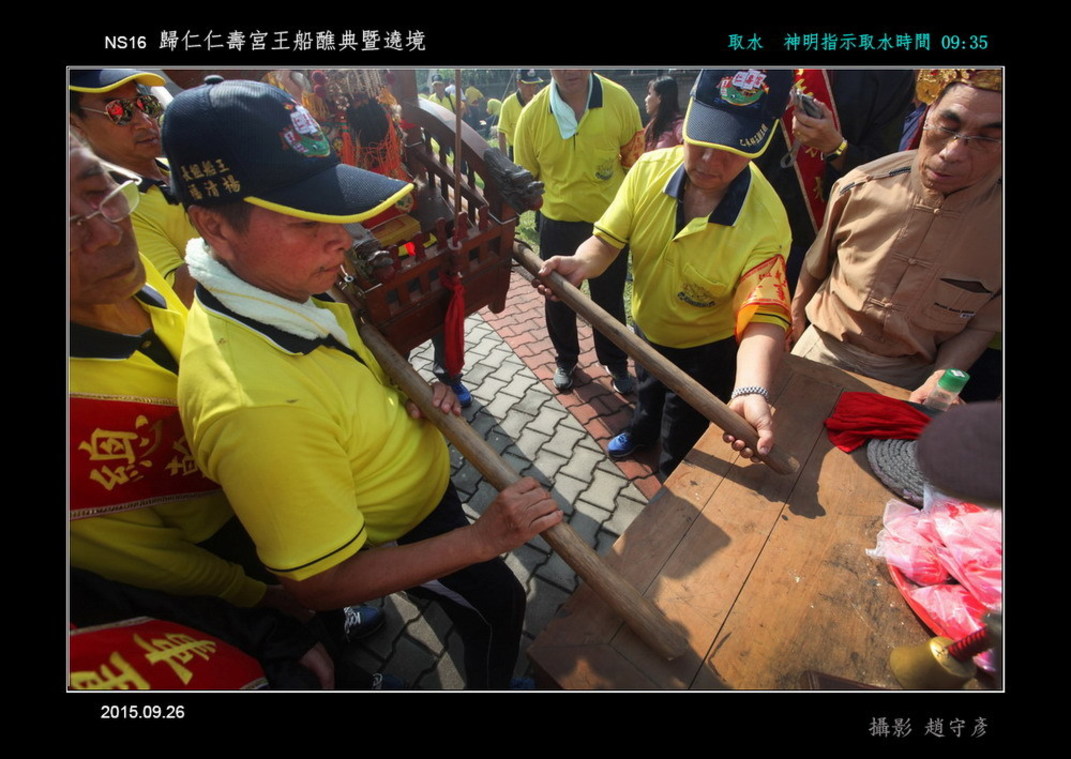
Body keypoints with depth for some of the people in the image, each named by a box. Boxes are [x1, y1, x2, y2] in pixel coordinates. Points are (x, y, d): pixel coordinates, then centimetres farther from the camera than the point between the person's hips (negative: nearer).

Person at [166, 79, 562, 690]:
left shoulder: (281, 286, -15)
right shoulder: (257, 404, -43)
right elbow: (323, 583, -32)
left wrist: (410, 393, -12)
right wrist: (484, 538, -32)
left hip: (424, 478, 8)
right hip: (394, 537, -8)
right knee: (499, 605, 17)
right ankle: (492, 683, 50)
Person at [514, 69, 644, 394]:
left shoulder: (619, 100, -10)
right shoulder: (532, 113, -10)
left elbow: (634, 160, 0)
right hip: (557, 223, 1)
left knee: (610, 297, 14)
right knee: (558, 297, 14)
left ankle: (616, 363, 35)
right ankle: (565, 359, 39)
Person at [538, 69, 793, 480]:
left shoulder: (765, 221, -34)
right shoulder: (649, 169, -21)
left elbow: (762, 318, -39)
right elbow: (607, 240, -15)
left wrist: (751, 390, -58)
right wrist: (581, 263, -39)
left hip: (707, 351, -4)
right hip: (646, 327, 4)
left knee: (681, 447, 19)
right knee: (647, 392, 36)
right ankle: (641, 430, 70)